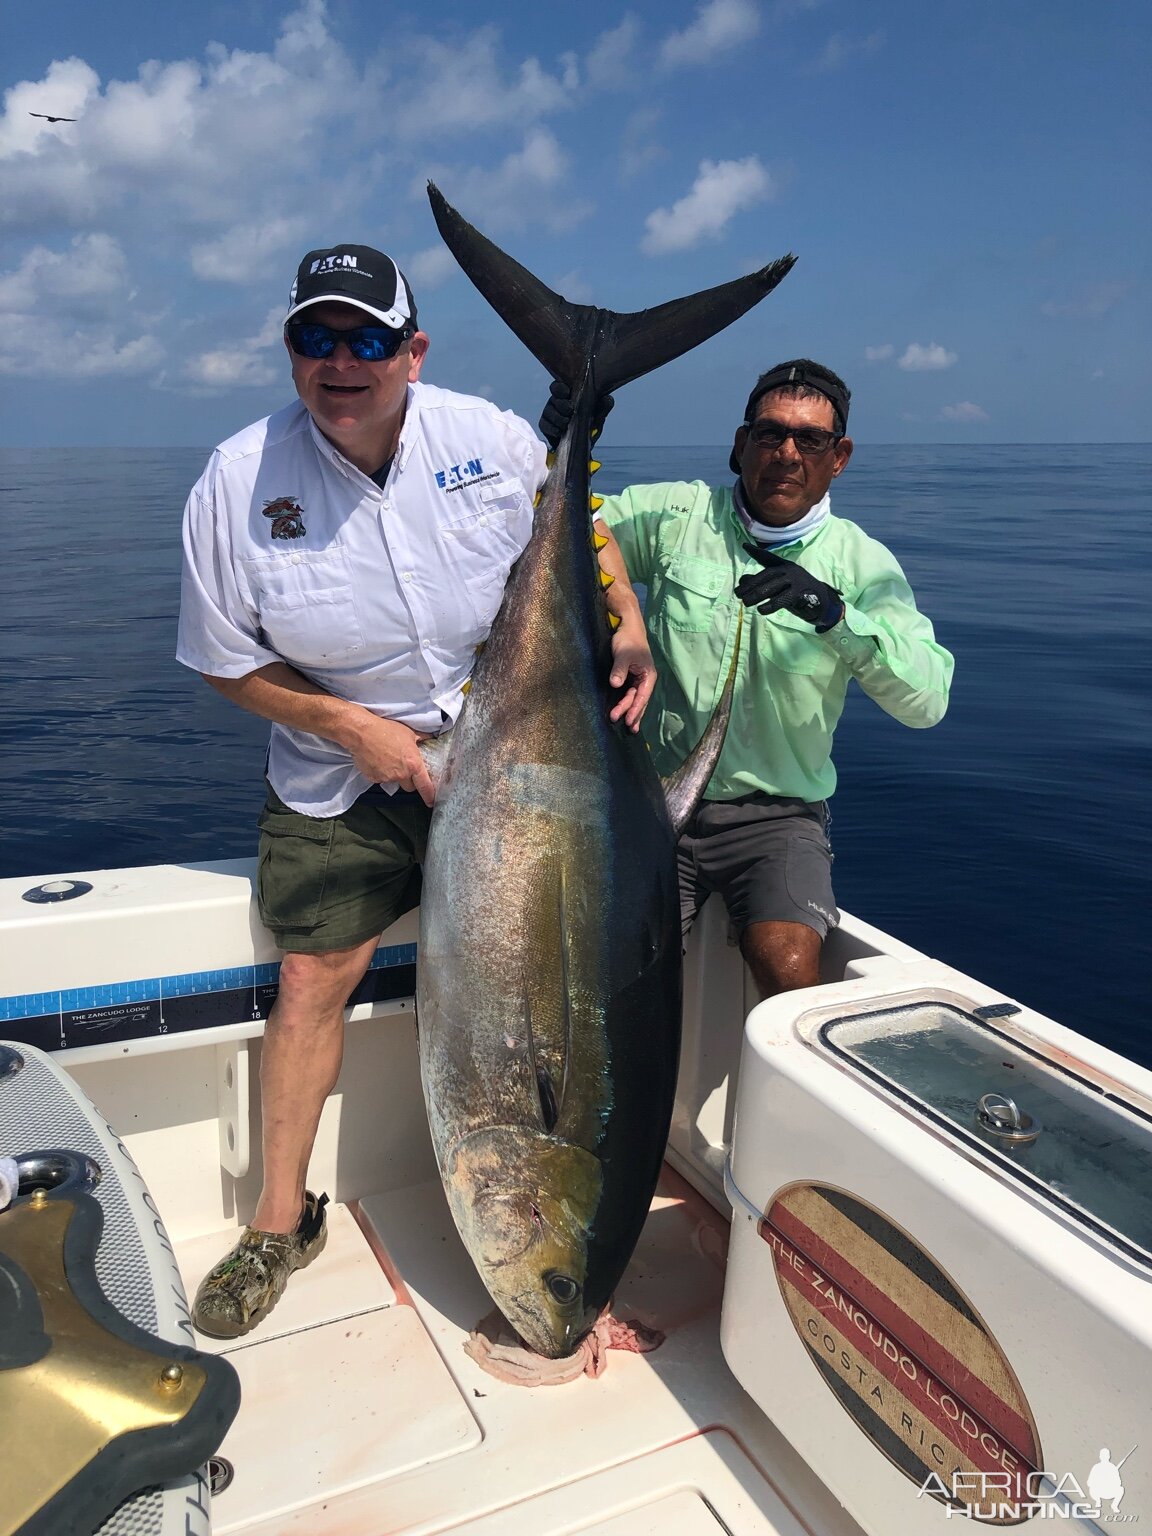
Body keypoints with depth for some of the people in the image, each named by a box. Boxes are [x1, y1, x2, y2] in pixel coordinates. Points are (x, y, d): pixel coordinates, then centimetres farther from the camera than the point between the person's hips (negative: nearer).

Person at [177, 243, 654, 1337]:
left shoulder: (492, 438, -10)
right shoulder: (238, 482, -13)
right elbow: (226, 662, -7)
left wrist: (627, 629, -10)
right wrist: (356, 727, -17)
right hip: (343, 774, -1)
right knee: (314, 976, 0)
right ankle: (280, 1219, 22)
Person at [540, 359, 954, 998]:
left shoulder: (862, 563, 3)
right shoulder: (675, 517, 6)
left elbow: (928, 698, -10)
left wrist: (835, 615, -25)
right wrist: (557, 447, -8)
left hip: (776, 813, -1)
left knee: (790, 973, -24)